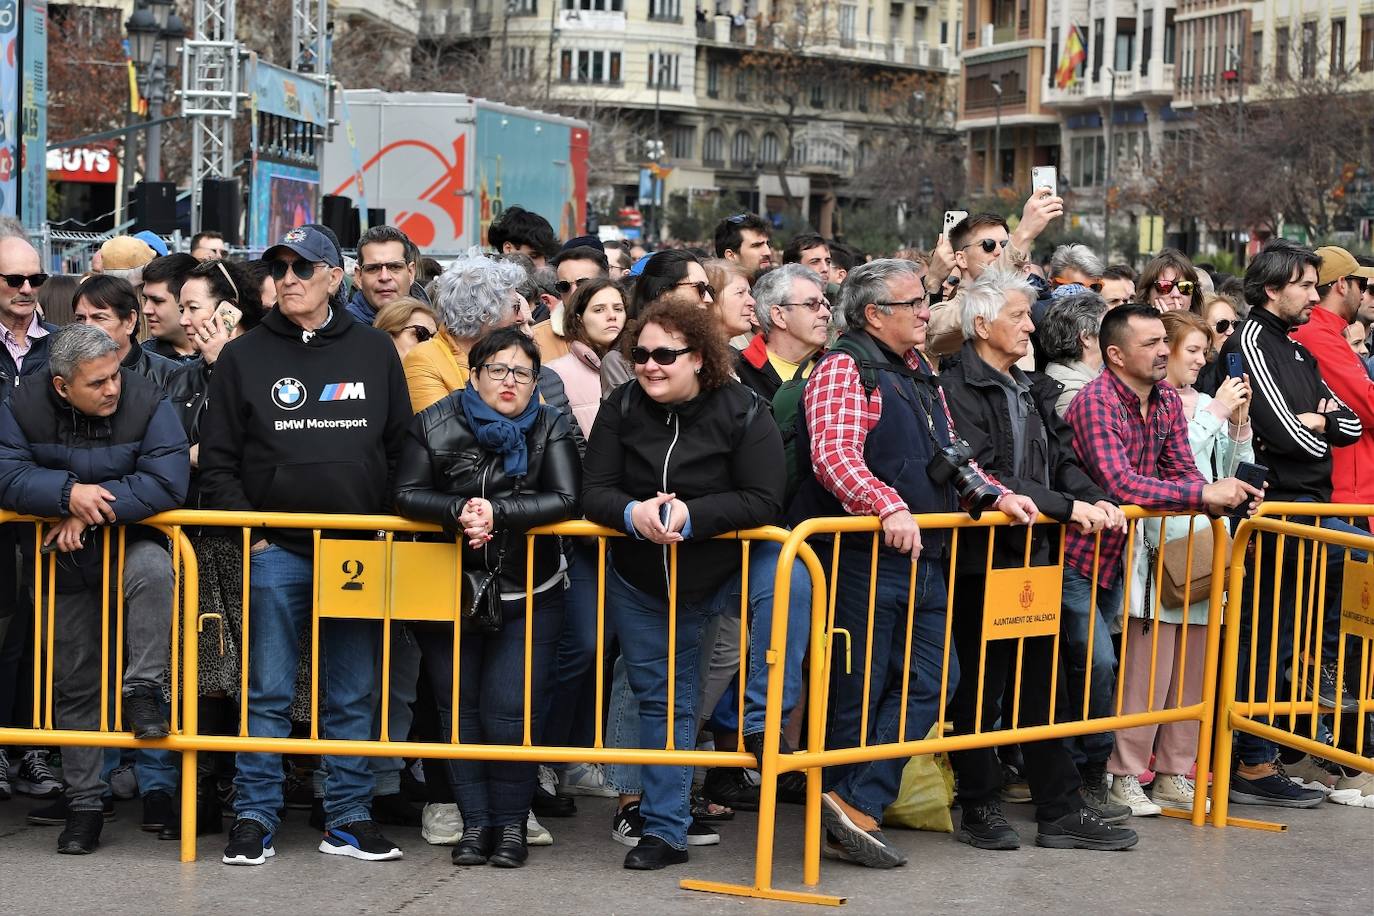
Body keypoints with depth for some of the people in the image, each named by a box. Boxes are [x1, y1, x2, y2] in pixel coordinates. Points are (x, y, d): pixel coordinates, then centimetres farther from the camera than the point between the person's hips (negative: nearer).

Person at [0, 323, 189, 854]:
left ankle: (143, 689, -25)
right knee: (74, 684, 7)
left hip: (130, 545, -2)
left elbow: (167, 482, -26)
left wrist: (93, 508, -29)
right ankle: (83, 802, 18)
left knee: (153, 569, -39)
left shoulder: (148, 405, -17)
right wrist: (69, 492, -33)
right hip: (62, 567, 2)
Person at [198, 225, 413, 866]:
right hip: (275, 549, -1)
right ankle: (255, 817, 8)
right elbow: (217, 458, 6)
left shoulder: (375, 352, 10)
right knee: (267, 692, 1)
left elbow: (401, 447, 11)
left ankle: (348, 818, 14)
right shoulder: (244, 356, 6)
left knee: (353, 695, 6)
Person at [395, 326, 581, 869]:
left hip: (526, 595, -1)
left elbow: (565, 500, -16)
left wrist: (498, 513, -26)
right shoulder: (435, 423, -4)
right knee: (458, 706, 6)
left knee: (511, 712, -6)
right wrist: (459, 512, -28)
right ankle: (476, 820, 15)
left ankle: (512, 823, 7)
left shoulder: (550, 428, -4)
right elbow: (406, 494, -11)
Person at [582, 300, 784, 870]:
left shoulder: (741, 413, -14)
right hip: (638, 583, 3)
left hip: (718, 581, -3)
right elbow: (595, 492, -8)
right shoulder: (622, 408, -6)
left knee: (673, 699, 4)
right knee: (660, 700, 8)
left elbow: (763, 502, -21)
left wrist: (691, 515, -32)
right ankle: (665, 829, 14)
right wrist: (634, 513, -31)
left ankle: (664, 813, 25)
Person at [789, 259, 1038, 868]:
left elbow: (951, 454, 27)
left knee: (932, 679, 2)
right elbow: (833, 456, -24)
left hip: (924, 560, 9)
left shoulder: (921, 377, 19)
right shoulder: (844, 369, -9)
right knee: (858, 692, 0)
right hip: (862, 558, -9)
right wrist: (889, 506, -35)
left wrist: (998, 494, 12)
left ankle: (856, 804, 1)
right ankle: (852, 807, 10)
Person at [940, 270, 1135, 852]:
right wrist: (1069, 507, -20)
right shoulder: (958, 390, -12)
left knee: (1039, 684, 11)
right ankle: (980, 809, 13)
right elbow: (984, 477, -20)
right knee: (981, 687, 2)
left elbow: (1061, 460, 16)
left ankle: (1060, 811, 16)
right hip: (981, 561, -8)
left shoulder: (1034, 391, 16)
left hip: (1035, 555, 8)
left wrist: (1095, 499, -5)